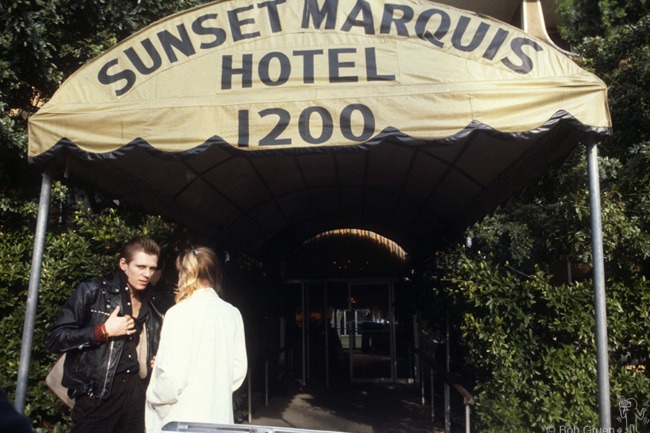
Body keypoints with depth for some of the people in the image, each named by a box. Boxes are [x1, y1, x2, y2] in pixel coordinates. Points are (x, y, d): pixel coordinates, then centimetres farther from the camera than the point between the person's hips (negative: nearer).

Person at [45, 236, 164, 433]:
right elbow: (54, 338, -8)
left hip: (137, 392, 4)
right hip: (98, 392, -4)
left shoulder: (150, 305, 12)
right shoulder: (92, 291, -4)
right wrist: (103, 331, -16)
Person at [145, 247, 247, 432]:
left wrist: (153, 395, 2)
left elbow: (172, 377, -16)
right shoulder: (232, 313, 1)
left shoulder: (180, 313, -14)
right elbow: (239, 369, 6)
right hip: (221, 417, 5)